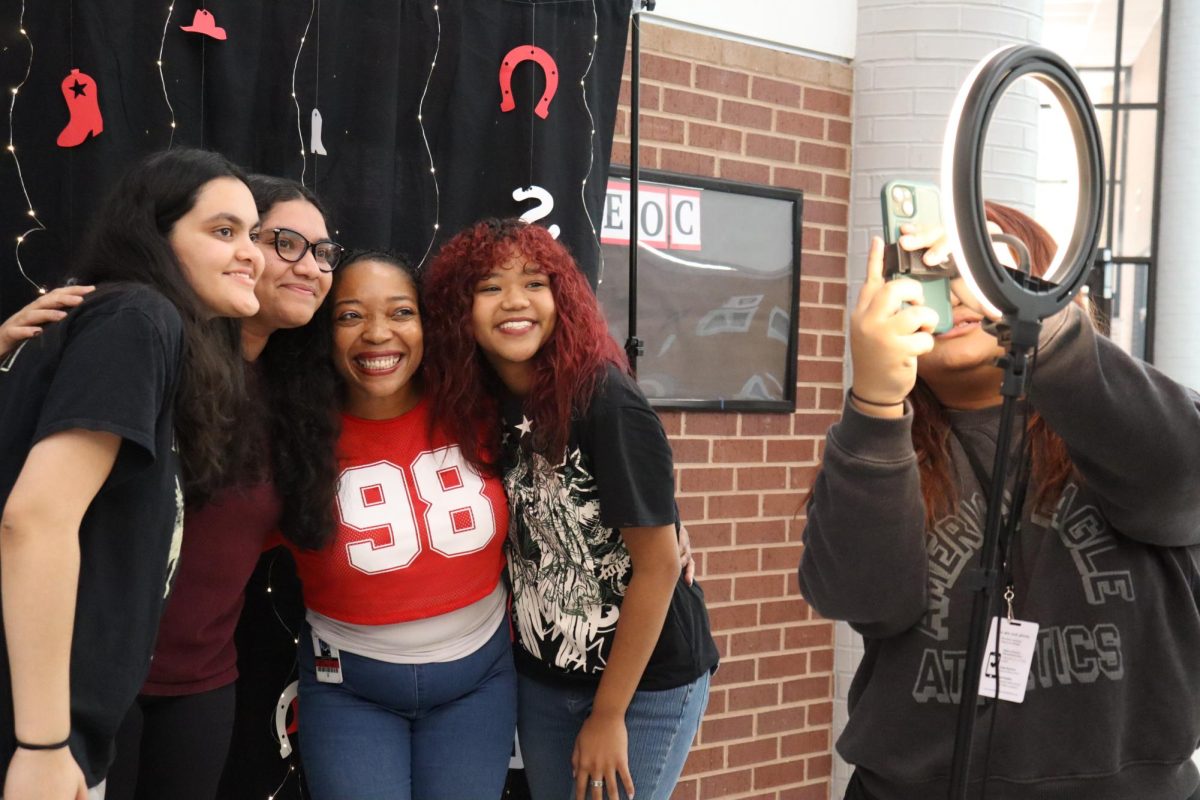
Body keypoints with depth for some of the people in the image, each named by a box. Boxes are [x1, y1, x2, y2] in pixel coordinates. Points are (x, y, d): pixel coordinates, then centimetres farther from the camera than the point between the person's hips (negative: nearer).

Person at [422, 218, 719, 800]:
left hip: (646, 682, -5)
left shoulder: (605, 401, -21)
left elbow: (659, 565, -18)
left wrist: (608, 715, -14)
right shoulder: (477, 407, -3)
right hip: (542, 679, 6)